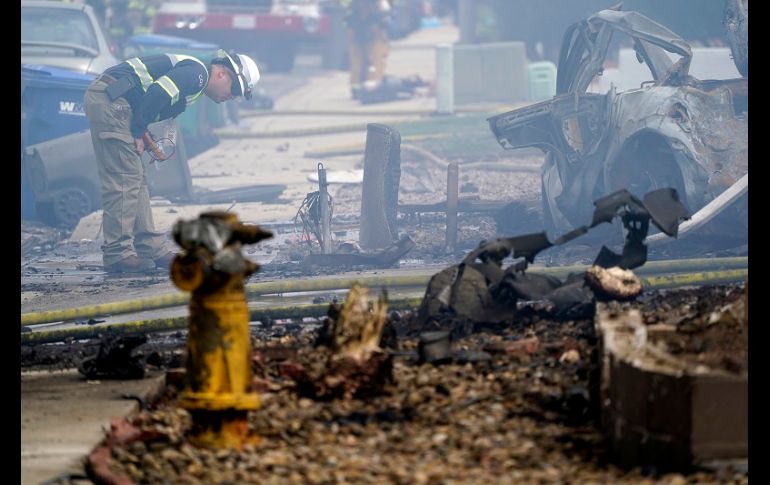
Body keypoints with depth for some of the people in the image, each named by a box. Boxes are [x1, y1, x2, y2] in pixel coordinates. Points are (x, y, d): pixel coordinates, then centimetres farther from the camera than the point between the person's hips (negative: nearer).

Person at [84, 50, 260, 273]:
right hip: (110, 101, -11)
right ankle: (117, 254, -10)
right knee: (124, 179, -10)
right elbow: (157, 94, -21)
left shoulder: (188, 68, 24)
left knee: (135, 179, 12)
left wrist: (140, 133, 6)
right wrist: (138, 132, -11)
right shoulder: (197, 73, -9)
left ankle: (152, 249, 14)